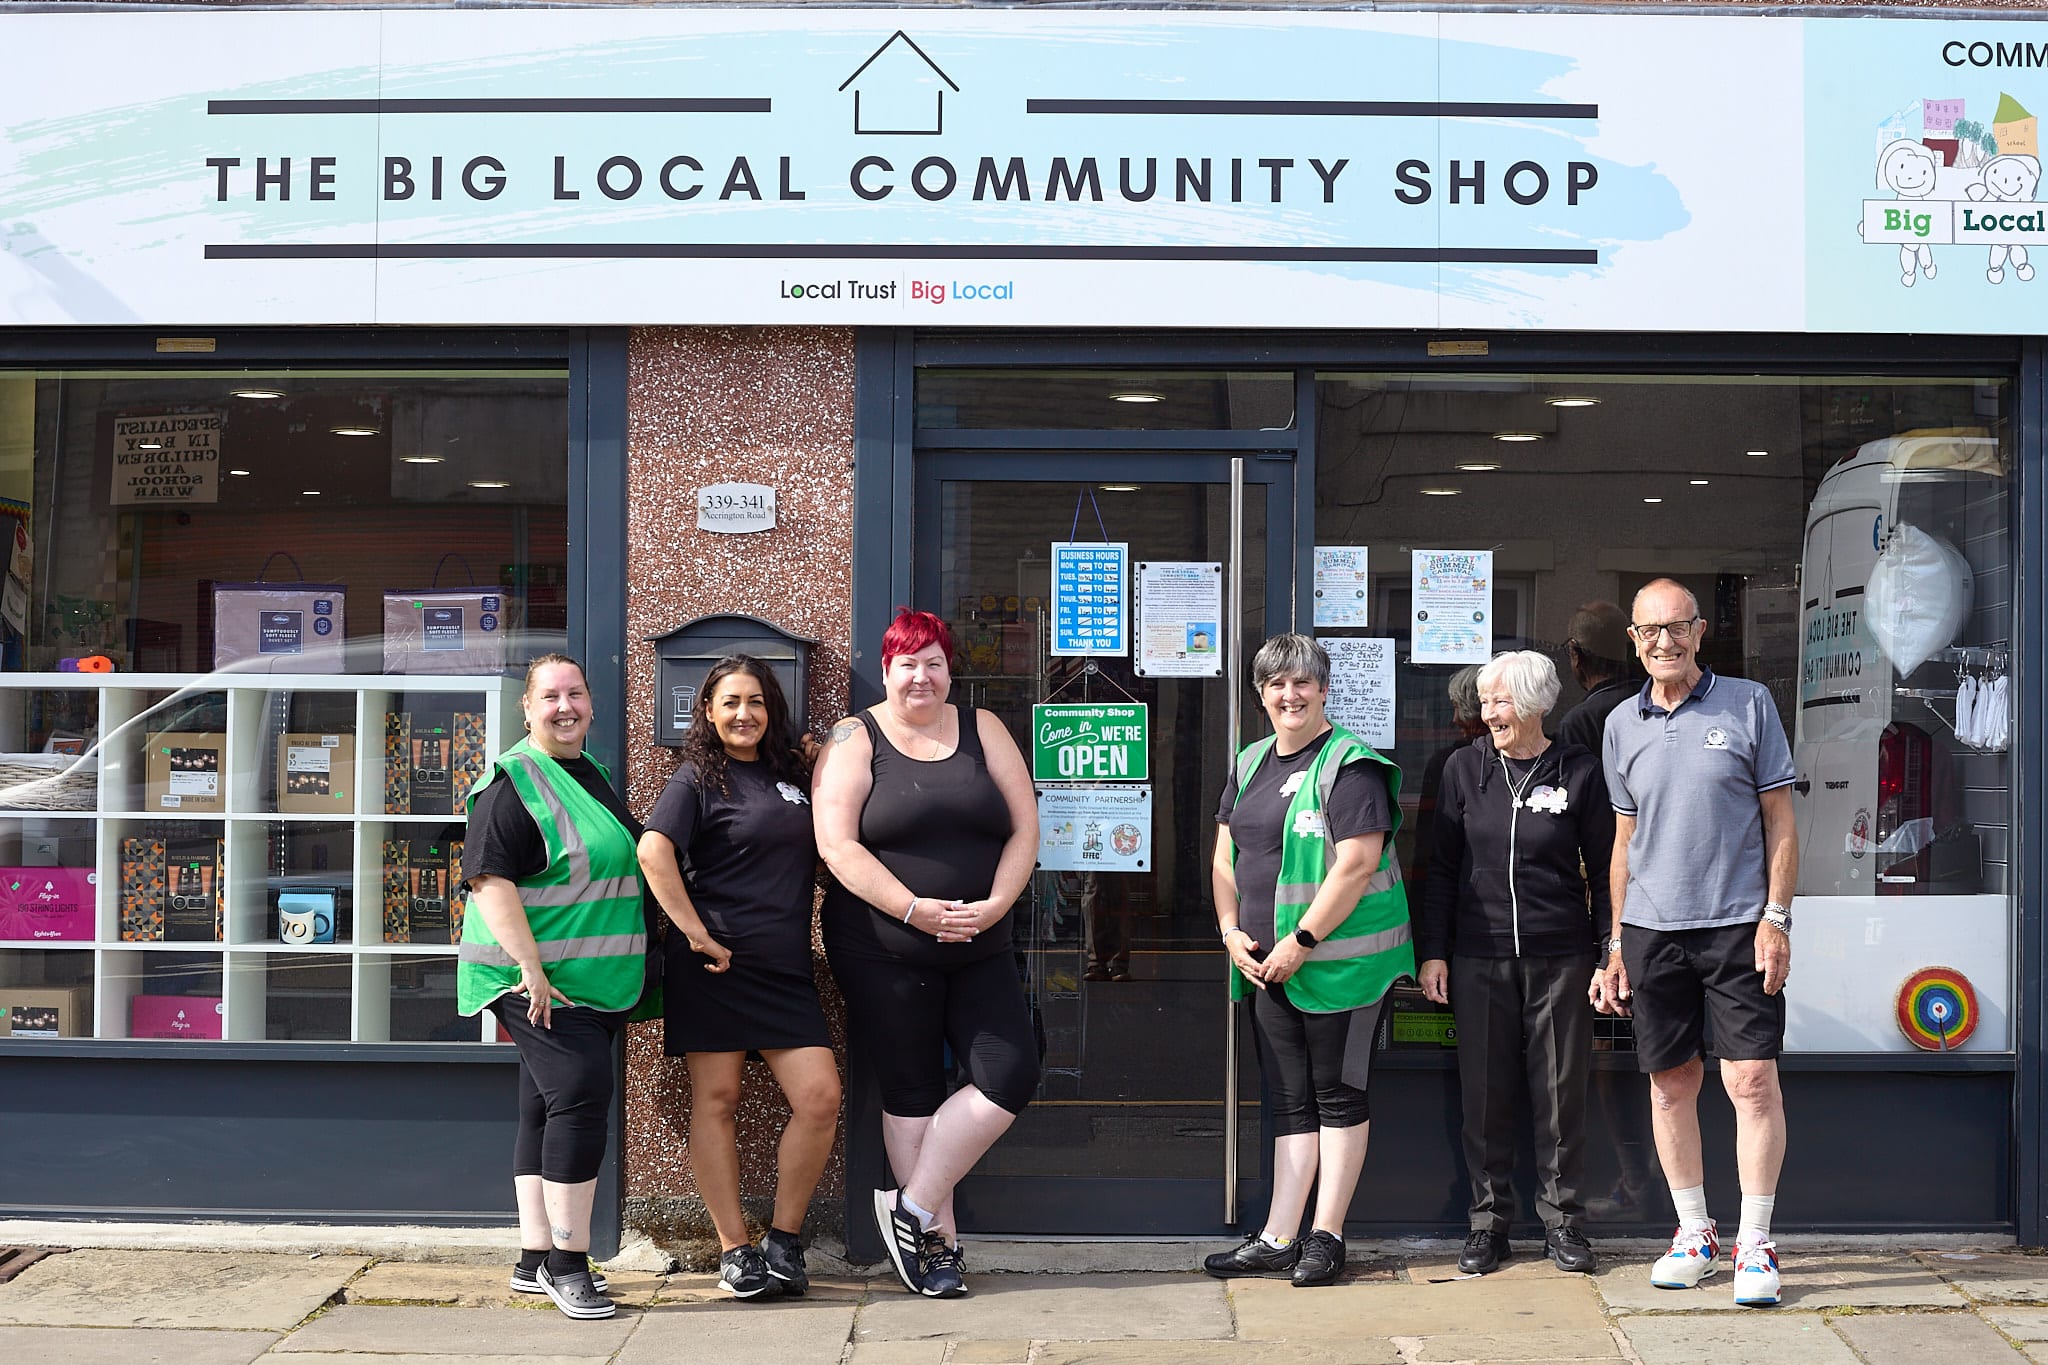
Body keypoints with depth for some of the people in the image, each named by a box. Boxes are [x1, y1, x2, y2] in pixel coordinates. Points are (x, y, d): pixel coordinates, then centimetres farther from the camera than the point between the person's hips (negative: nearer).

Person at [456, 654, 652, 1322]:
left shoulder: (590, 774, 17)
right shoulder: (513, 783, -11)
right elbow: (489, 879, -19)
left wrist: (625, 983, 25)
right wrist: (530, 967, -26)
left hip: (593, 983, 9)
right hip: (542, 981, -9)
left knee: (546, 1111, 12)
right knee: (579, 1095, -15)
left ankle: (535, 1260, 17)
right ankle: (567, 1264, -9)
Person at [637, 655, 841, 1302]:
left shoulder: (791, 775, 16)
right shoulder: (697, 779, -1)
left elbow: (822, 853, 30)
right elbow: (653, 852, -16)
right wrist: (696, 934, -18)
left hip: (786, 968, 5)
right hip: (714, 963, -5)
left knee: (820, 1097, -5)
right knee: (716, 1099, 0)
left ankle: (784, 1241, 9)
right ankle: (735, 1249, 9)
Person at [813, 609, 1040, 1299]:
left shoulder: (982, 730, 9)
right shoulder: (854, 740, -1)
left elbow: (1024, 828, 5)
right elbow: (838, 846, -11)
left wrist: (994, 905, -10)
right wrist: (917, 911, -18)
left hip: (979, 950, 3)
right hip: (882, 951, -3)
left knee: (1010, 1075, -7)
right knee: (912, 1093, 3)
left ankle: (911, 1208, 5)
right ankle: (938, 1240, 14)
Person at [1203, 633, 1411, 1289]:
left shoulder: (1350, 765, -11)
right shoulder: (1252, 764, 13)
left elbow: (1357, 865, -18)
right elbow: (1226, 855, 17)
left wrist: (1301, 943, -17)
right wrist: (1231, 932, 3)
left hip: (1338, 959, -7)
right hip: (1267, 963, 7)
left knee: (1337, 1095, 3)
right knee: (1290, 1102, 10)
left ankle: (1326, 1236, 10)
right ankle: (1278, 1240, 12)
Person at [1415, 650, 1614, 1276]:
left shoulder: (1578, 771, 0)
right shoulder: (1465, 768, 5)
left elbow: (1603, 868, 5)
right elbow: (1443, 868, 8)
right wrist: (1433, 952, 4)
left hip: (1560, 958, -1)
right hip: (1480, 959, 1)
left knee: (1561, 1091, 4)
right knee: (1485, 1091, 5)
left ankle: (1562, 1219, 17)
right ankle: (1489, 1220, 16)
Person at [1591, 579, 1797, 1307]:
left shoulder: (1748, 704, 1)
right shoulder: (1623, 725, 10)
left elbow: (1780, 820, 2)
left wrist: (1776, 917, -6)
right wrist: (1616, 944, 12)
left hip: (1738, 924, -3)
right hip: (1652, 928, 3)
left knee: (1753, 1079, -6)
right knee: (1671, 1082, 7)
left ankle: (1754, 1244, 3)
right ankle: (1694, 1234, 20)